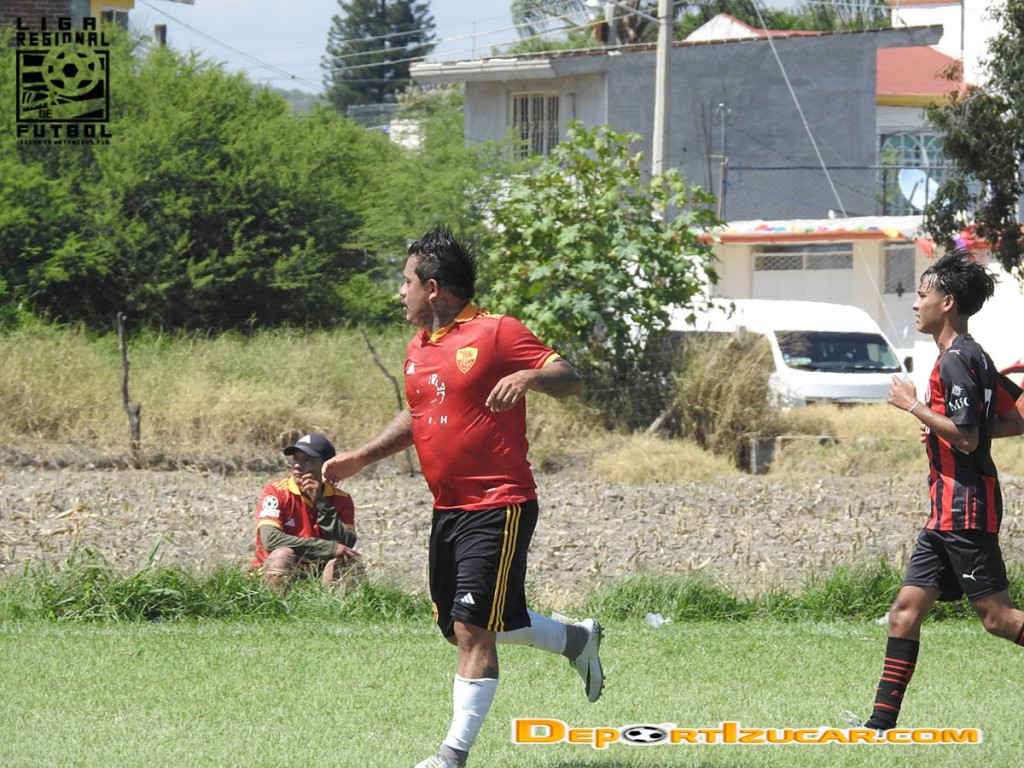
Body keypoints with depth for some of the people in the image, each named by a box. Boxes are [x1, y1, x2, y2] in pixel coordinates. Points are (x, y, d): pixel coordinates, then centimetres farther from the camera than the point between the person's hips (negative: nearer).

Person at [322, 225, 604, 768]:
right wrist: (359, 459, 17)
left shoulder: (496, 333, -10)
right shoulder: (419, 349, 14)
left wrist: (527, 377, -33)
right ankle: (577, 640, 35)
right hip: (446, 511, 9)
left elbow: (570, 381, -13)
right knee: (458, 629, 14)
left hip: (498, 508, -9)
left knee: (473, 629, -13)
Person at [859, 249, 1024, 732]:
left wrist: (913, 406, -13)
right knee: (905, 611, 6)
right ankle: (882, 723, 5)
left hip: (965, 510, -10)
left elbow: (966, 437, -22)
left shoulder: (956, 360, -14)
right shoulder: (972, 356, 17)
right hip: (948, 512, 10)